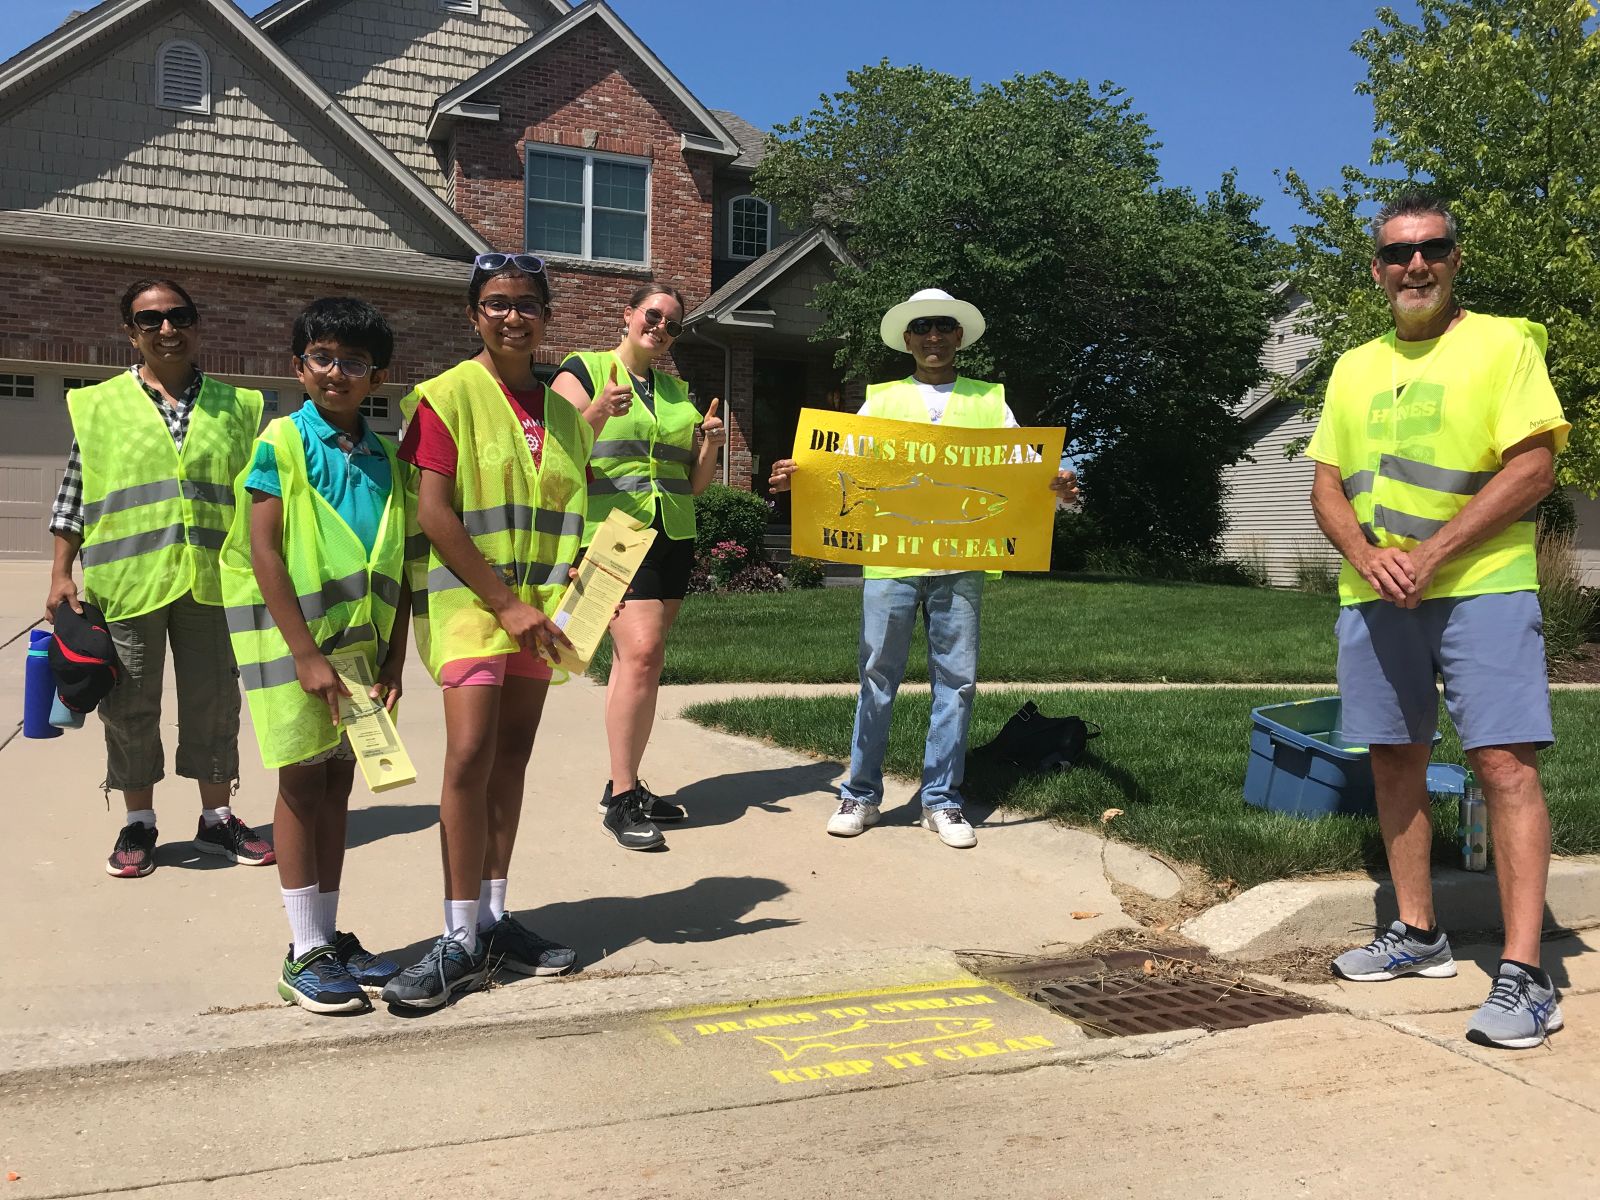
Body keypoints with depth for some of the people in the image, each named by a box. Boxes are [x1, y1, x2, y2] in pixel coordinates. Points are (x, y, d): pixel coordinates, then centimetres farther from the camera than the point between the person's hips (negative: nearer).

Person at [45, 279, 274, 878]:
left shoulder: (235, 407, 8)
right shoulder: (99, 406, 5)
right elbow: (72, 498, 6)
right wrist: (61, 575, 1)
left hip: (212, 582, 1)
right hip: (125, 582, -1)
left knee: (215, 700, 8)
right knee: (130, 705, 7)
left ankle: (217, 818, 22)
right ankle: (138, 824, 23)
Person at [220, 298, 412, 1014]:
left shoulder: (385, 459, 9)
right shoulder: (281, 443, -4)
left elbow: (397, 566, 9)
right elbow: (264, 553, -10)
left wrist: (393, 659, 3)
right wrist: (306, 655, -15)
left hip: (360, 639, 5)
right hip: (292, 635, -4)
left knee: (338, 781, 10)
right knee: (302, 780, 1)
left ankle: (331, 937, 21)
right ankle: (305, 953, 10)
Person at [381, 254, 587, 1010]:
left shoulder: (561, 410, 12)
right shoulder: (448, 395, -6)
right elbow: (433, 512, -13)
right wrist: (503, 602, -16)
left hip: (536, 605, 6)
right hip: (466, 598, -6)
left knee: (512, 755, 10)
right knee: (471, 753, -14)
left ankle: (493, 920, 20)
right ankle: (460, 943, -4)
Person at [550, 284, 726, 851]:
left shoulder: (676, 391, 19)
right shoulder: (583, 371, 2)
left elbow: (695, 484, 21)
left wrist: (709, 446, 2)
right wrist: (599, 413, -24)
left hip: (673, 538, 6)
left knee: (635, 659, 8)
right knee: (642, 654, -18)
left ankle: (622, 785, 17)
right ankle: (622, 802, -11)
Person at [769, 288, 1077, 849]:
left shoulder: (990, 400, 14)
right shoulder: (882, 399, 13)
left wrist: (1056, 486, -15)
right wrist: (799, 474, -14)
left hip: (960, 560, 1)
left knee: (956, 680, 3)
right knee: (878, 676, 2)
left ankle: (942, 800, 14)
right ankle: (861, 794, 13)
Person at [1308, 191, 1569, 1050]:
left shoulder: (1503, 343, 0)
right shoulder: (1354, 368, 15)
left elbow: (1534, 467, -9)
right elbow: (1327, 488, 12)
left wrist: (1432, 553, -16)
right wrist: (1368, 557, -8)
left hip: (1481, 585, -5)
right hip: (1372, 594, 5)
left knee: (1505, 763, -10)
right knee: (1394, 758, 9)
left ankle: (1522, 976, -6)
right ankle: (1417, 934, 23)